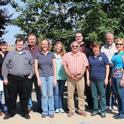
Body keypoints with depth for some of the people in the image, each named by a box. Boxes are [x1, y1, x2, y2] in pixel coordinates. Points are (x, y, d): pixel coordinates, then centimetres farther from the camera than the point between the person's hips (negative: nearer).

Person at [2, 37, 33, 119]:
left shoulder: (28, 54, 9)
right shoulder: (10, 54, 6)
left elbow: (32, 65, 12)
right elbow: (5, 66, 5)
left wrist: (31, 74, 3)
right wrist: (5, 78, 0)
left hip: (25, 79, 0)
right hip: (12, 79, 0)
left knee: (25, 97, 7)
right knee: (11, 97, 7)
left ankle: (25, 112, 20)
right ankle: (10, 112, 21)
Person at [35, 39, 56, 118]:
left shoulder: (51, 54, 5)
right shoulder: (38, 55, 4)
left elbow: (54, 67, 5)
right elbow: (36, 67, 3)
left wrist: (55, 78, -1)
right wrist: (38, 79, -3)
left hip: (50, 76, 0)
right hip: (42, 76, 0)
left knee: (50, 94, 1)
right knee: (44, 94, 0)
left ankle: (51, 111, 12)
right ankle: (44, 111, 12)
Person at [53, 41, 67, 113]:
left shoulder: (63, 55, 8)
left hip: (63, 76, 3)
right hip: (55, 76, -3)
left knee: (61, 93, 10)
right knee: (56, 93, -2)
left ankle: (61, 107, 17)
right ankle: (57, 107, 7)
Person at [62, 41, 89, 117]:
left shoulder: (82, 55, 7)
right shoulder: (67, 55, 5)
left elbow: (85, 66, 3)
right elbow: (65, 66, 2)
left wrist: (81, 75, -10)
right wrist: (70, 75, -8)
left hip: (80, 77, 0)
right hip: (70, 77, 0)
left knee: (81, 94, 4)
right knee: (70, 94, 3)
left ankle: (81, 109, 14)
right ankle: (71, 110, 13)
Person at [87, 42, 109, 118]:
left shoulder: (103, 56, 1)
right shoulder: (90, 57, 10)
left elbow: (107, 67, 0)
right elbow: (88, 69, 12)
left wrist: (106, 78, -7)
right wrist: (88, 79, 6)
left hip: (101, 79, -3)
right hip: (92, 80, 3)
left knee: (102, 95, 3)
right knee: (94, 95, 10)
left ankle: (102, 110, 13)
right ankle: (95, 110, 21)